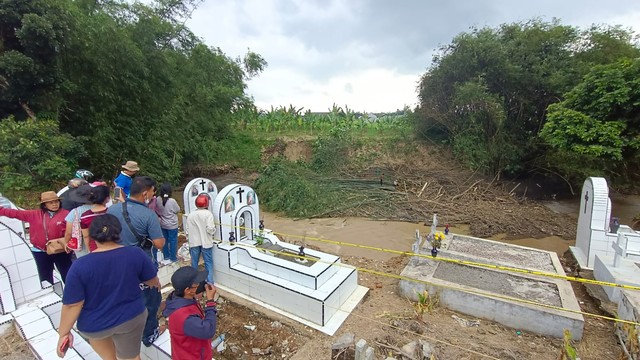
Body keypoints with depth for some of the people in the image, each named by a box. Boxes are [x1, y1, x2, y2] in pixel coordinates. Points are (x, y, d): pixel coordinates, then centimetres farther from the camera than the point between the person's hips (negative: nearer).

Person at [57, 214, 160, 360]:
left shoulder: (80, 266, -21)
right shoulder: (136, 254, -17)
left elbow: (73, 305, -15)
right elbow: (153, 281, -3)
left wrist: (64, 333, 0)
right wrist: (157, 284, 19)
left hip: (96, 325, 0)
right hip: (132, 317, 0)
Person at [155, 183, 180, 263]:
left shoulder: (158, 200, -9)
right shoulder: (172, 201, -24)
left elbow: (157, 211, 4)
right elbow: (178, 210, -9)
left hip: (163, 225, 5)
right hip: (172, 225, -5)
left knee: (165, 240, 18)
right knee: (173, 241, 8)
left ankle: (166, 256, 31)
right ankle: (173, 257, 17)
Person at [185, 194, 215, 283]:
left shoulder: (190, 215, 0)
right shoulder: (208, 214, -13)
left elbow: (187, 230, 2)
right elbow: (210, 229, -19)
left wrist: (190, 238, 16)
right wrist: (214, 228, 2)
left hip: (194, 242, 4)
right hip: (206, 242, -3)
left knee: (194, 263, 17)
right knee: (208, 263, 6)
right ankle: (210, 283, 8)